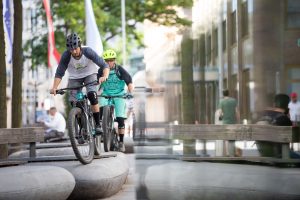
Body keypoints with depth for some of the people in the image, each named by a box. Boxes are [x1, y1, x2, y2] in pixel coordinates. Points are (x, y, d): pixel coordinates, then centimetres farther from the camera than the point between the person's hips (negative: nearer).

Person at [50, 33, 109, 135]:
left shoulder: (88, 52, -29)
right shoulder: (66, 56, -25)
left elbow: (104, 65, -32)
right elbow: (59, 73, -22)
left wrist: (105, 76, -51)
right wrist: (54, 88, -36)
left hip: (90, 74, -2)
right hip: (74, 77, 2)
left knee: (92, 95, -26)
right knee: (74, 103, -9)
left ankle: (98, 124, -15)